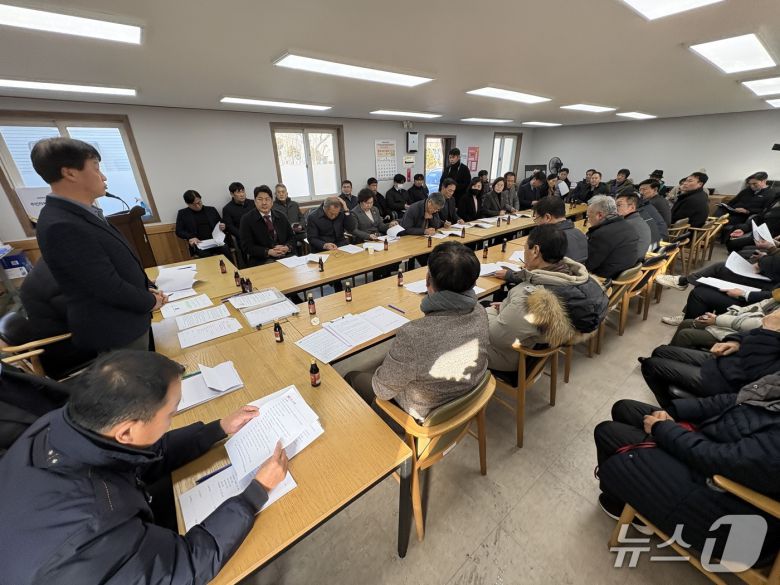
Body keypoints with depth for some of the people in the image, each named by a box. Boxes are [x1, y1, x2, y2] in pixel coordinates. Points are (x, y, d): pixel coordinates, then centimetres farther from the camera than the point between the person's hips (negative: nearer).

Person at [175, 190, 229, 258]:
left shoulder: (211, 209, 16)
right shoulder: (182, 213, 12)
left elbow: (221, 224, 23)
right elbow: (179, 231, 9)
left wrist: (223, 227, -3)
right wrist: (190, 237, -12)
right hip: (198, 243, -1)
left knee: (226, 251, -31)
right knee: (205, 255, -34)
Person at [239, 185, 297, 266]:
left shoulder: (281, 216, 12)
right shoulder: (247, 219, 2)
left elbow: (292, 237, 15)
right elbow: (247, 247, -3)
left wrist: (287, 247, -8)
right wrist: (268, 252, -17)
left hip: (286, 257, 4)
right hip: (262, 261, -3)